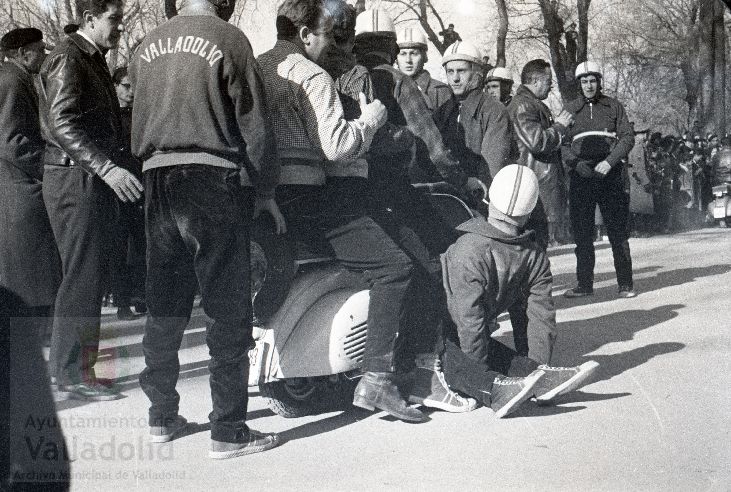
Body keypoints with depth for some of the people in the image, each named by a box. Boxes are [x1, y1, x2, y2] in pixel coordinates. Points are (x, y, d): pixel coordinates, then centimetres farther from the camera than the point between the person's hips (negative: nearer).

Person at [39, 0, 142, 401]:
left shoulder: (93, 59, 20)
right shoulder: (67, 59, -11)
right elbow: (62, 124, -23)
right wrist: (108, 168, -32)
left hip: (94, 177, 10)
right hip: (74, 177, -10)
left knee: (88, 276, 13)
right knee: (82, 277, -8)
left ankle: (72, 366, 22)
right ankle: (72, 373, -2)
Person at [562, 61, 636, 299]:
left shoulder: (614, 106, 6)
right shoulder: (570, 109, 9)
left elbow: (627, 137, 0)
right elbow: (562, 144, 4)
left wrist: (609, 161, -15)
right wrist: (576, 163, -14)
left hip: (611, 175, -1)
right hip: (581, 176, 1)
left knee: (619, 232, 0)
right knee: (582, 233, 3)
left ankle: (625, 283, 6)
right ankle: (584, 284, 11)